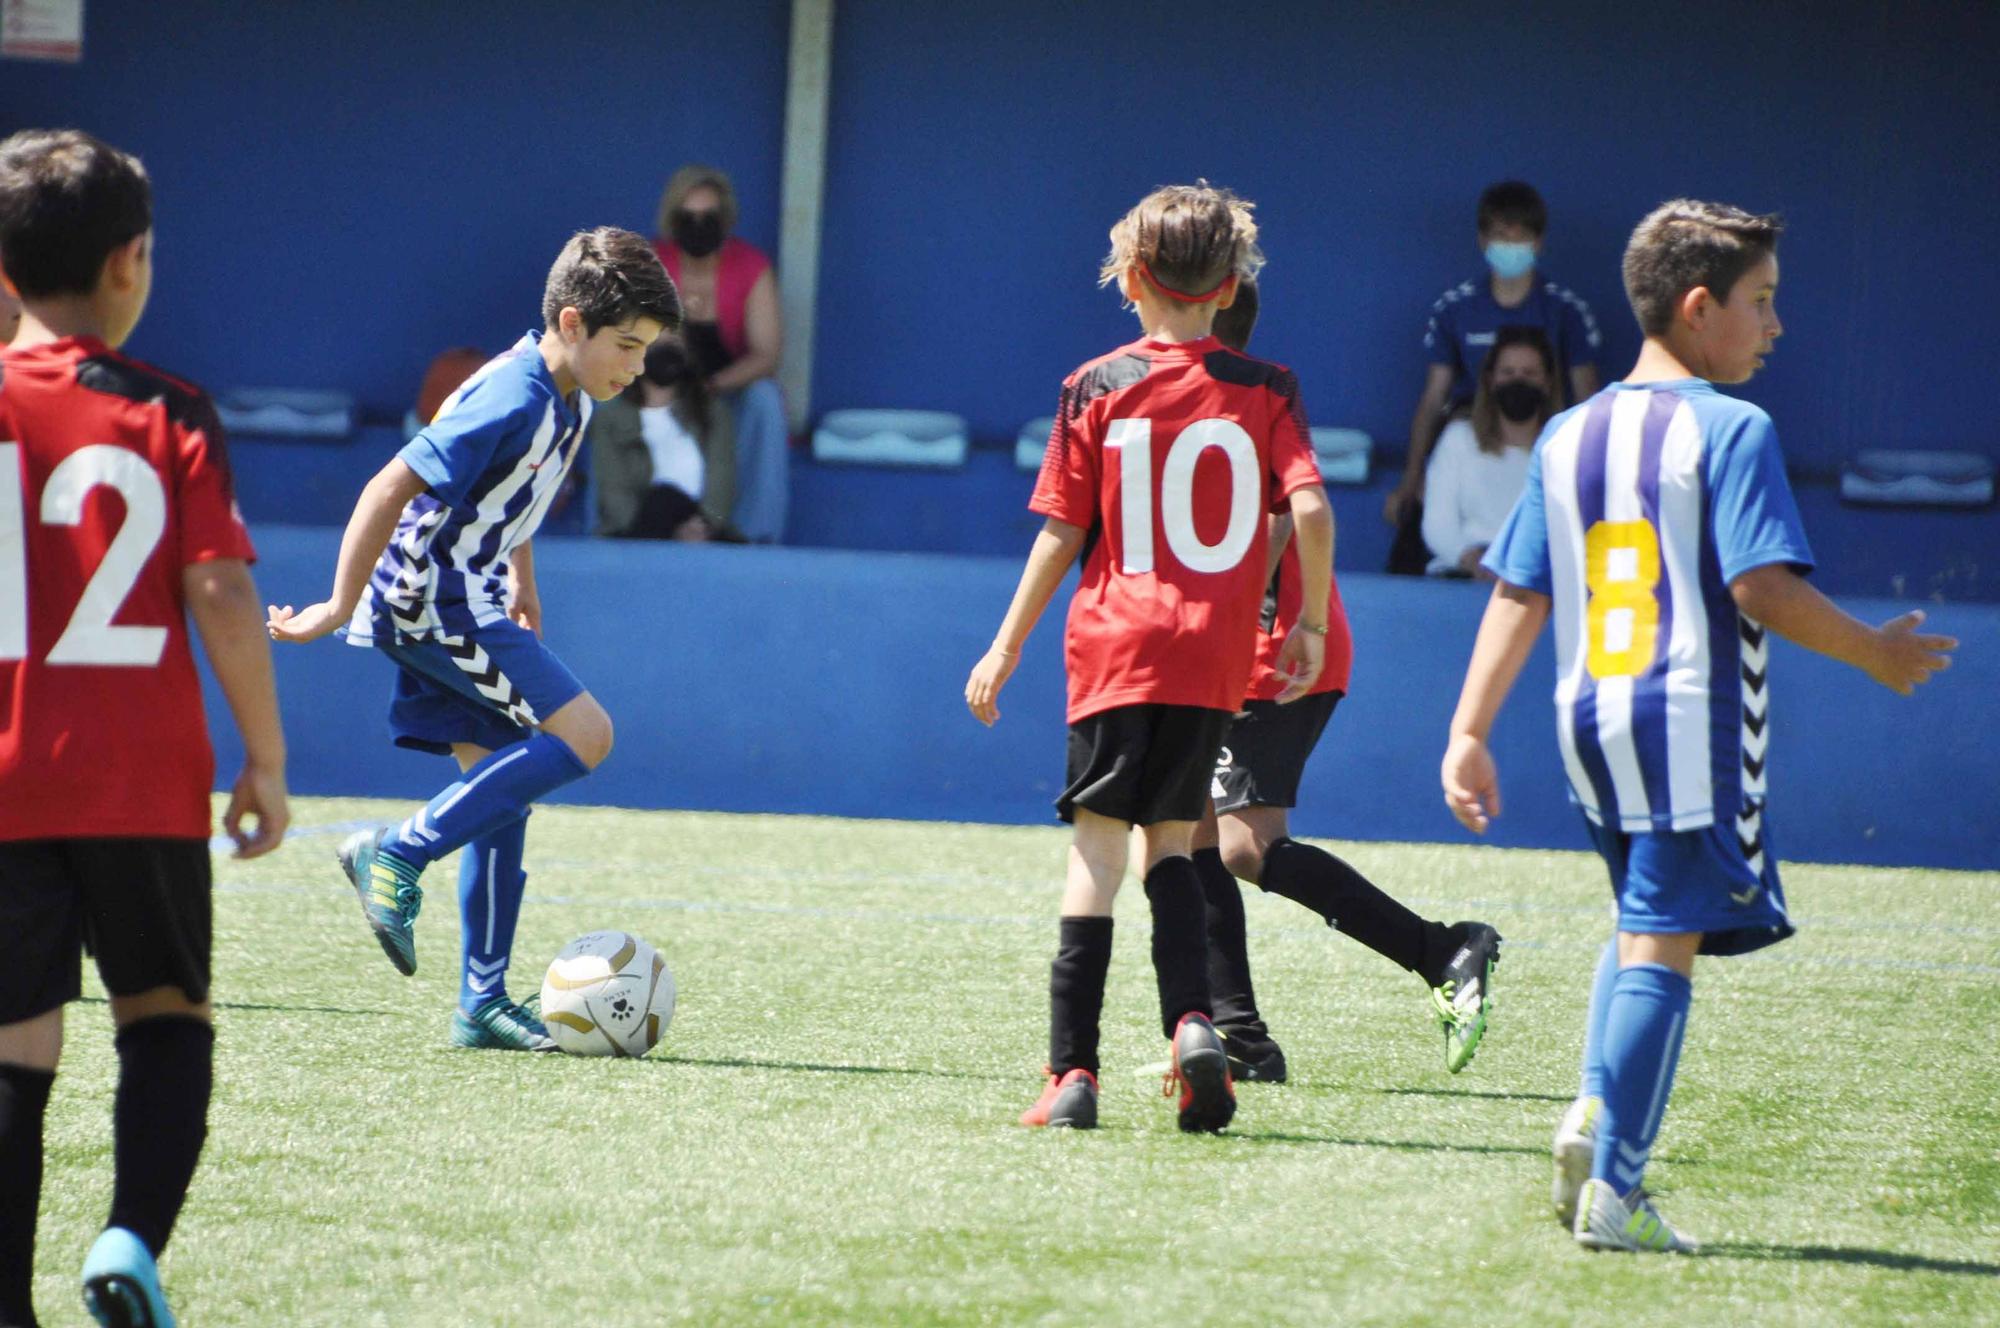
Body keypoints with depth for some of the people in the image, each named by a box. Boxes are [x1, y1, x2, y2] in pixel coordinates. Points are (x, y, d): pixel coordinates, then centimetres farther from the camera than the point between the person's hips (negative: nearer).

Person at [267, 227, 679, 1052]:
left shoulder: (566, 399, 8)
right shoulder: (511, 403, -22)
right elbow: (389, 491, -23)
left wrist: (522, 587, 29)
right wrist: (340, 608, -18)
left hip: (465, 605, 10)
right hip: (432, 604, -10)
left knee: (502, 786, 7)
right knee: (582, 735, -15)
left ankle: (481, 1005, 8)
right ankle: (398, 853, -13)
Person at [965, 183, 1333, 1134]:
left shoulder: (1098, 389, 0)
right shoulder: (1264, 391, 2)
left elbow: (1061, 534, 0)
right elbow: (1309, 508, -9)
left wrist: (1007, 647, 8)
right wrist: (1310, 622, 4)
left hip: (1115, 651, -2)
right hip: (1215, 660, 2)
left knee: (1097, 849, 0)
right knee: (1171, 840, 17)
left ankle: (1073, 1071, -6)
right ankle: (1192, 1020, -5)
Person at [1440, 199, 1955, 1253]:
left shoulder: (1568, 436, 11)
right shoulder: (1729, 431, -9)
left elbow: (1517, 593, 10)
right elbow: (1762, 586, -17)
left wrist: (1468, 734, 9)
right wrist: (1877, 655, -5)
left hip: (1589, 724, 7)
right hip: (1693, 721, -7)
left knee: (1646, 919, 23)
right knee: (1662, 939, -4)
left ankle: (1595, 1112, 2)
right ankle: (1610, 1189, -8)